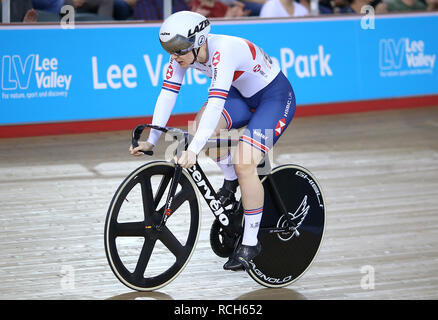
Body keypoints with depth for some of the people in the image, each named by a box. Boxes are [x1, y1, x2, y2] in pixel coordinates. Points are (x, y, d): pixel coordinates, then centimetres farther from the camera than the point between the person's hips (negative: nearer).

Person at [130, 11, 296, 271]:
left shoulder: (223, 51, -36)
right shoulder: (184, 54, -14)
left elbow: (216, 102, -45)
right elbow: (167, 94, -11)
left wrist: (193, 150, -52)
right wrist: (151, 140, -19)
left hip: (276, 96, -7)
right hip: (243, 95, 7)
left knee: (244, 163, -22)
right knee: (201, 125, -21)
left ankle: (250, 243, -9)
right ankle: (231, 181, 7)